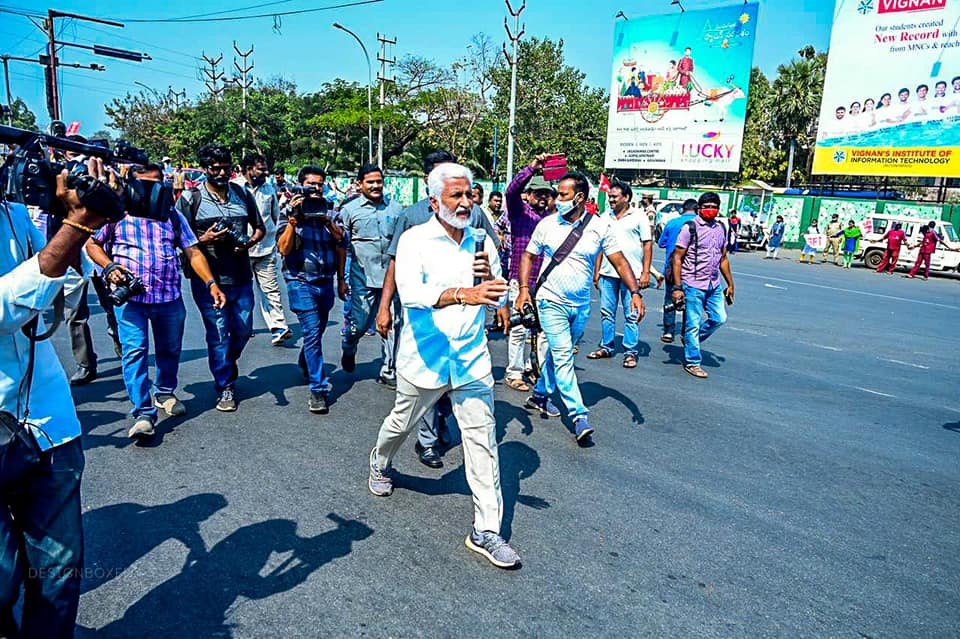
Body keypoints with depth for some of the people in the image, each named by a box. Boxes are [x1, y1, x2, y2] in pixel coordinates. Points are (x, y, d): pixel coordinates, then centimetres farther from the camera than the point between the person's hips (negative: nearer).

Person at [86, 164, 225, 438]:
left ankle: (165, 393, 35)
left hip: (170, 297, 3)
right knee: (134, 350, -11)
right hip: (130, 297, -3)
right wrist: (109, 266, -10)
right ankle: (143, 413, -9)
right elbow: (92, 244, 10)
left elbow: (193, 252, 6)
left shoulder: (173, 216, 11)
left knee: (170, 349, 12)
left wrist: (212, 283, -6)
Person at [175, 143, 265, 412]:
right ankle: (225, 387, 16)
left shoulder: (242, 194, 8)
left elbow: (259, 228, 16)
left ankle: (228, 365, 42)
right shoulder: (190, 198, -2)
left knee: (243, 329, 12)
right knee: (218, 334, 2)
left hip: (241, 276, 4)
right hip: (208, 278, -3)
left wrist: (249, 242, -5)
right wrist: (204, 240, -18)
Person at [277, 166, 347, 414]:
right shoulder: (290, 212, -4)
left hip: (326, 281, 5)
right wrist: (293, 219, -23)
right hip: (301, 282, -4)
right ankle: (318, 389, -5)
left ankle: (306, 365, 48)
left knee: (318, 329, 20)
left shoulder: (329, 211, 5)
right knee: (312, 332, -12)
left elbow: (341, 245, 12)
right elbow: (283, 249, -15)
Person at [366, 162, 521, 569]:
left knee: (483, 437, -1)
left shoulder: (482, 241, 2)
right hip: (424, 357, -2)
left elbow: (499, 298, 7)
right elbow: (410, 292, -28)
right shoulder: (415, 239, -11)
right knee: (402, 424, 20)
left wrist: (490, 276, -15)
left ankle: (486, 531, 10)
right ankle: (380, 464, 55)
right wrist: (462, 294, -43)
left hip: (472, 358, 3)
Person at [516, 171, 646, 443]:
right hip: (551, 302, -2)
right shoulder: (547, 224, -5)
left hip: (581, 305, 2)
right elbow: (528, 256, 3)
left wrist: (635, 291, -19)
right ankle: (578, 415, -4)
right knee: (562, 356, -8)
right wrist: (524, 289, -9)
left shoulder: (600, 226, -6)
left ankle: (540, 394, 36)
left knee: (559, 353, 16)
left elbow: (619, 261, -6)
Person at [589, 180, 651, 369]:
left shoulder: (638, 217, -1)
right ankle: (606, 347, 21)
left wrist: (646, 272, -9)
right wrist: (596, 271, 12)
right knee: (606, 312, 10)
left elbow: (647, 245, -3)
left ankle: (630, 352, 8)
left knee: (631, 315, 1)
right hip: (607, 274, 5)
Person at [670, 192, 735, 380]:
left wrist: (730, 284, 17)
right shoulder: (690, 228, -8)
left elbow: (723, 259, 18)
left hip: (714, 285, 6)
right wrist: (677, 287, -14)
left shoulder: (721, 229, 11)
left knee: (719, 318, 8)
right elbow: (677, 258, -10)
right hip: (693, 285, -6)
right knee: (693, 324, 0)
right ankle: (692, 362, 14)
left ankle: (691, 340, 30)